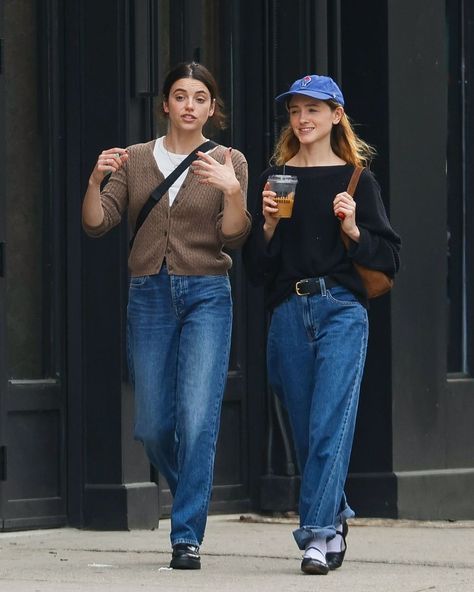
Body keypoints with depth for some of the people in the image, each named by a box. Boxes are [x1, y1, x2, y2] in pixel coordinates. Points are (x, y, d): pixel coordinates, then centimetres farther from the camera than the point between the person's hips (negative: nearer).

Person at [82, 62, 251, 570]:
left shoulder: (227, 162, 4)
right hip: (149, 294, 2)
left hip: (206, 297, -2)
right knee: (152, 425, 4)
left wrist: (232, 191, -24)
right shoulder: (134, 160, 9)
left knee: (197, 417, -13)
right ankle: (194, 498, 33)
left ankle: (187, 536, -9)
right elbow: (96, 224, 0)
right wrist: (96, 181, -17)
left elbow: (233, 238, -6)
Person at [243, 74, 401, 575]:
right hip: (289, 312, 3)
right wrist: (268, 224, -7)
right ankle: (335, 517, 25)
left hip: (342, 311, -3)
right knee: (304, 428, 7)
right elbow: (256, 266, 10)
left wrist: (354, 230, -11)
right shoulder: (274, 179, 11)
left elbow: (387, 258, 5)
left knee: (330, 423, -14)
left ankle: (316, 533, -15)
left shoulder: (356, 179, 5)